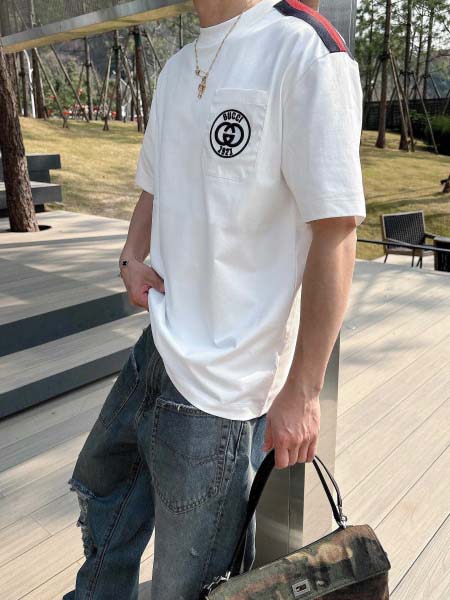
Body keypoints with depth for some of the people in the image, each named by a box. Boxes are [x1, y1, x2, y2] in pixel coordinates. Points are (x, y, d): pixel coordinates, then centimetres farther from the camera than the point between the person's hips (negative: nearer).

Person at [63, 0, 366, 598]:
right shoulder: (177, 67, 12)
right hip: (157, 347, 9)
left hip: (220, 389, -8)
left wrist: (302, 392, -17)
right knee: (100, 483, 29)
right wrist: (133, 258, 2)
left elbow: (336, 231, -17)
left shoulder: (304, 49, -14)